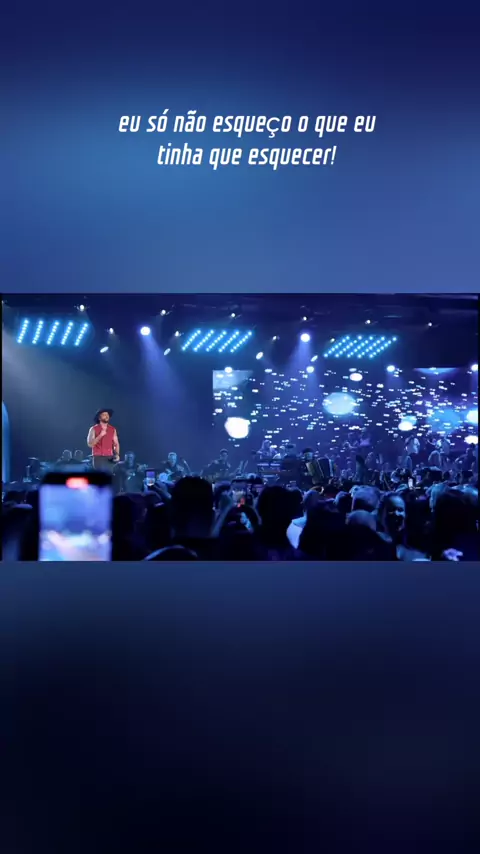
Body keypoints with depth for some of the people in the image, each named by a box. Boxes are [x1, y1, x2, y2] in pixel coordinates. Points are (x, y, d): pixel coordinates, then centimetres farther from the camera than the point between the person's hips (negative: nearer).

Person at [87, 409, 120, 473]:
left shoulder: (113, 429, 10)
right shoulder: (93, 429, -2)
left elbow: (116, 443, 11)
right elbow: (90, 444, -9)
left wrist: (117, 454, -5)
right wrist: (100, 435, -17)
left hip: (109, 458, 3)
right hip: (98, 458, -3)